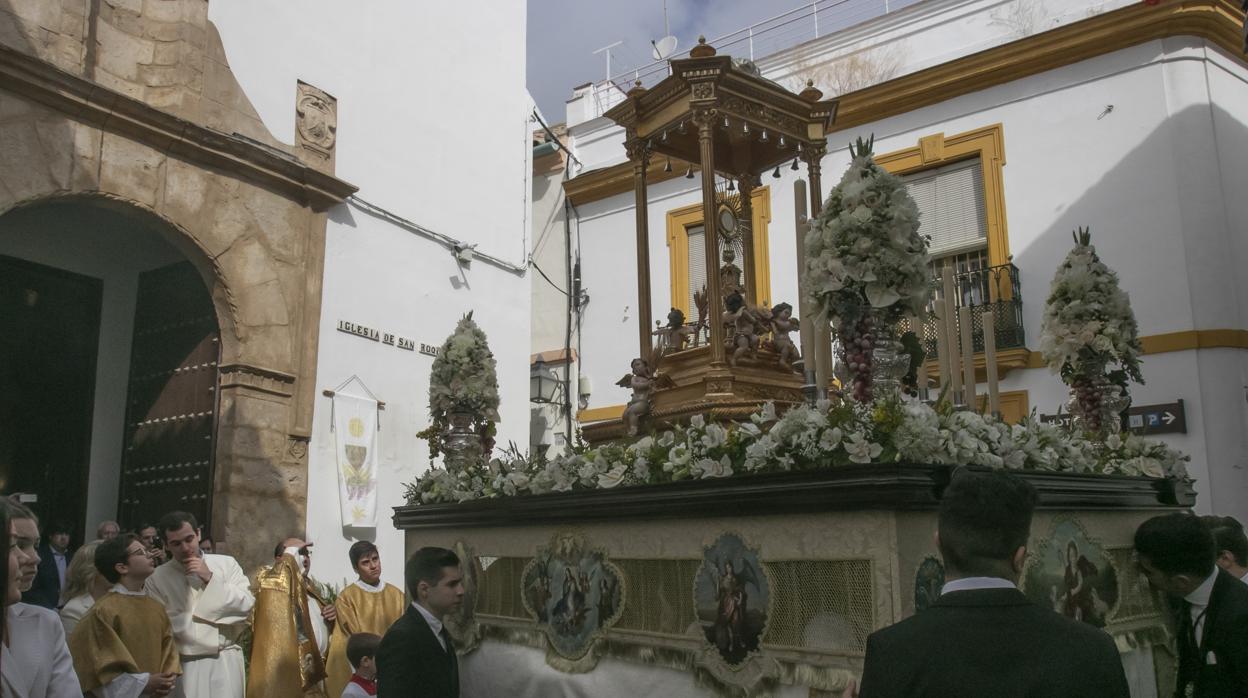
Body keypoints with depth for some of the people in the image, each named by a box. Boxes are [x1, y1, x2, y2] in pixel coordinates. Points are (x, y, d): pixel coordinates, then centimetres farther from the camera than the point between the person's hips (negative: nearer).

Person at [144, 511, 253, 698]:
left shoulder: (226, 564, 3)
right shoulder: (157, 578, -1)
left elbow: (246, 604, -4)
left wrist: (210, 578, -10)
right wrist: (212, 616, -7)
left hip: (225, 662, 1)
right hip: (184, 664, -1)